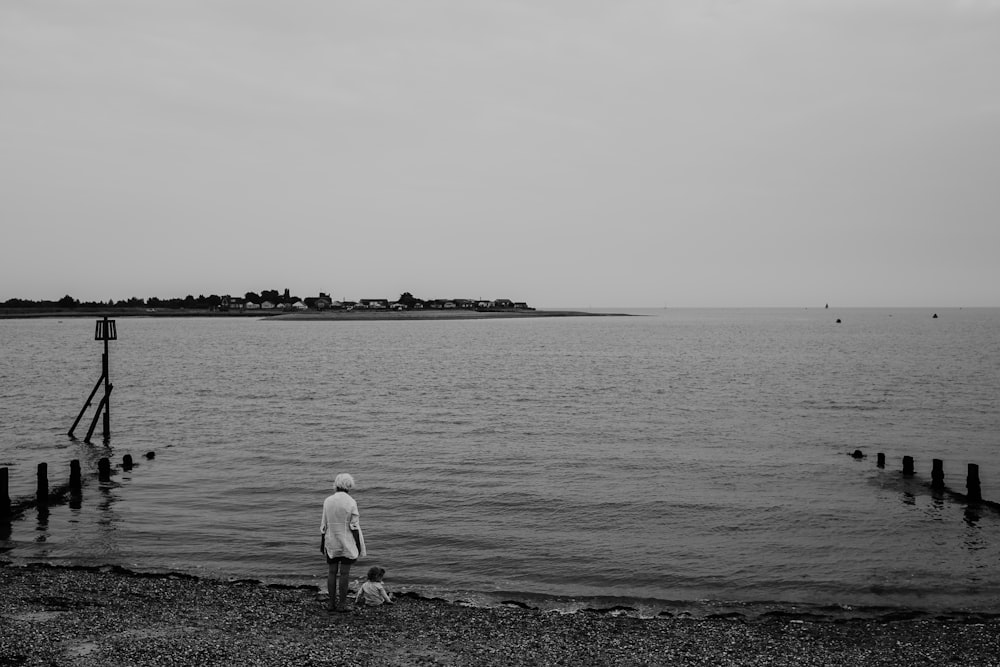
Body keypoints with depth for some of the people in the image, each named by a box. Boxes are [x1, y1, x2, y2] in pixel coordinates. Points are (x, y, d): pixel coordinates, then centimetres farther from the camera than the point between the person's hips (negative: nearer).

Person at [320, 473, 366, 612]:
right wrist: (358, 545, -2)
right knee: (344, 573, 3)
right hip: (347, 543, -3)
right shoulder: (351, 502, -11)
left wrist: (322, 543, 11)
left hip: (331, 543, 3)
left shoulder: (327, 501, -2)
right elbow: (355, 527, -10)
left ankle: (332, 603, 13)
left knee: (332, 572, 10)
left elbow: (324, 525, 2)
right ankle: (342, 604, 6)